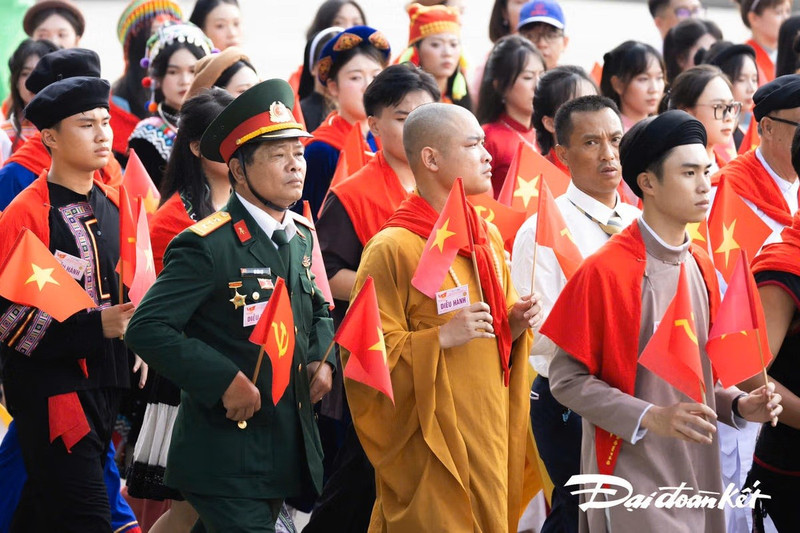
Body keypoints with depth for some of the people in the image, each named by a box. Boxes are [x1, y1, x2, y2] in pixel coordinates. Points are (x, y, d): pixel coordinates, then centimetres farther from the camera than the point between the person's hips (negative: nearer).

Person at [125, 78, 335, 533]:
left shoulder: (301, 236, 9)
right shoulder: (208, 246, -16)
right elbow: (147, 328, -21)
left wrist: (322, 360, 6)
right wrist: (225, 381, -25)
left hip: (289, 452, 7)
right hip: (227, 456, -7)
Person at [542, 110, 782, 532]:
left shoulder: (701, 267, 9)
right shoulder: (605, 271, -13)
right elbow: (567, 380, -12)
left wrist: (738, 405, 0)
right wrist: (651, 417, -22)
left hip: (697, 476, 7)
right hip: (634, 479, -7)